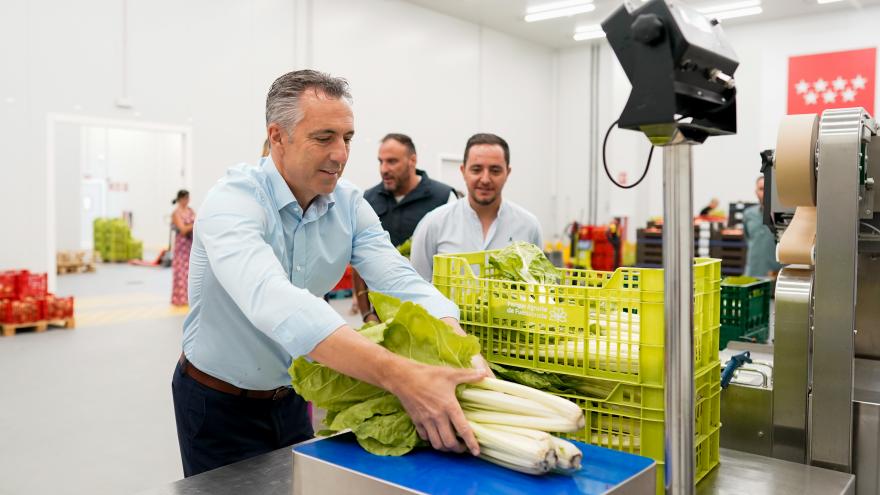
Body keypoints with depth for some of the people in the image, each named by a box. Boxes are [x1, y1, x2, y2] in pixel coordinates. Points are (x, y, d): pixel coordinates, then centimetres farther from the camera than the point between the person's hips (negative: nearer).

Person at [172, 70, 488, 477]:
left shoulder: (349, 205, -9)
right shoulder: (232, 202, -27)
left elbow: (402, 282, -19)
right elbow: (272, 302, -45)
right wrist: (398, 375, -56)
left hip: (290, 396, 5)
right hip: (219, 403, -5)